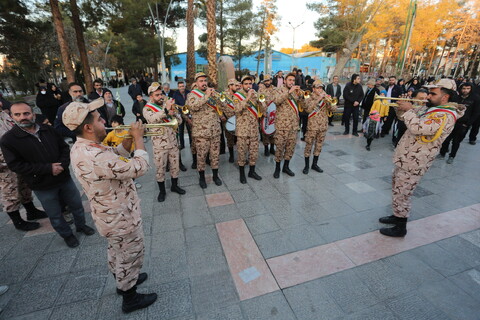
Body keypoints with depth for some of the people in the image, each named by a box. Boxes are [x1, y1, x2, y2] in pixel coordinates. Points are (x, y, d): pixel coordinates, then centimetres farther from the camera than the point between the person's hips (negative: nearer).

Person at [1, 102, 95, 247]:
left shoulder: (48, 130, -1)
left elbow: (64, 147, 3)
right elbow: (16, 165, -16)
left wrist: (63, 164, -15)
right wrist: (48, 168, -21)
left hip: (64, 178, 3)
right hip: (42, 186, -3)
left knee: (77, 205, 19)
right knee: (55, 215, 14)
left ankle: (81, 225, 43)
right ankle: (67, 235, 37)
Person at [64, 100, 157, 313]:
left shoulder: (79, 148, -3)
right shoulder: (96, 157, -36)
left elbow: (115, 158, 6)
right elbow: (139, 168, -32)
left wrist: (129, 139, -8)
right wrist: (138, 138, -20)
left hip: (108, 215, 10)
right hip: (121, 218, -9)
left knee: (117, 251, 29)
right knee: (130, 256, 13)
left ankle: (123, 281, 54)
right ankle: (130, 298, 36)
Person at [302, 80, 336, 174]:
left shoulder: (325, 98, 9)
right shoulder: (309, 99, -1)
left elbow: (333, 109, -1)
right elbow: (308, 109, -22)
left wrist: (329, 101, -18)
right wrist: (318, 99, -24)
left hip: (323, 126, 4)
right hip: (312, 126, -4)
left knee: (319, 146, 11)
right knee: (308, 146, 0)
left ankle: (314, 164, 24)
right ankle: (307, 165, 12)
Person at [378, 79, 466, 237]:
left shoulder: (446, 115, -20)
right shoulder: (429, 108, 10)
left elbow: (418, 128, -33)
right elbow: (409, 117, 19)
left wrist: (408, 110, -21)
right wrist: (403, 107, -2)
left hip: (413, 162, -10)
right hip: (405, 158, 10)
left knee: (401, 194, -1)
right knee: (397, 188, 21)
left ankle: (400, 228, 14)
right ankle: (397, 216, 38)